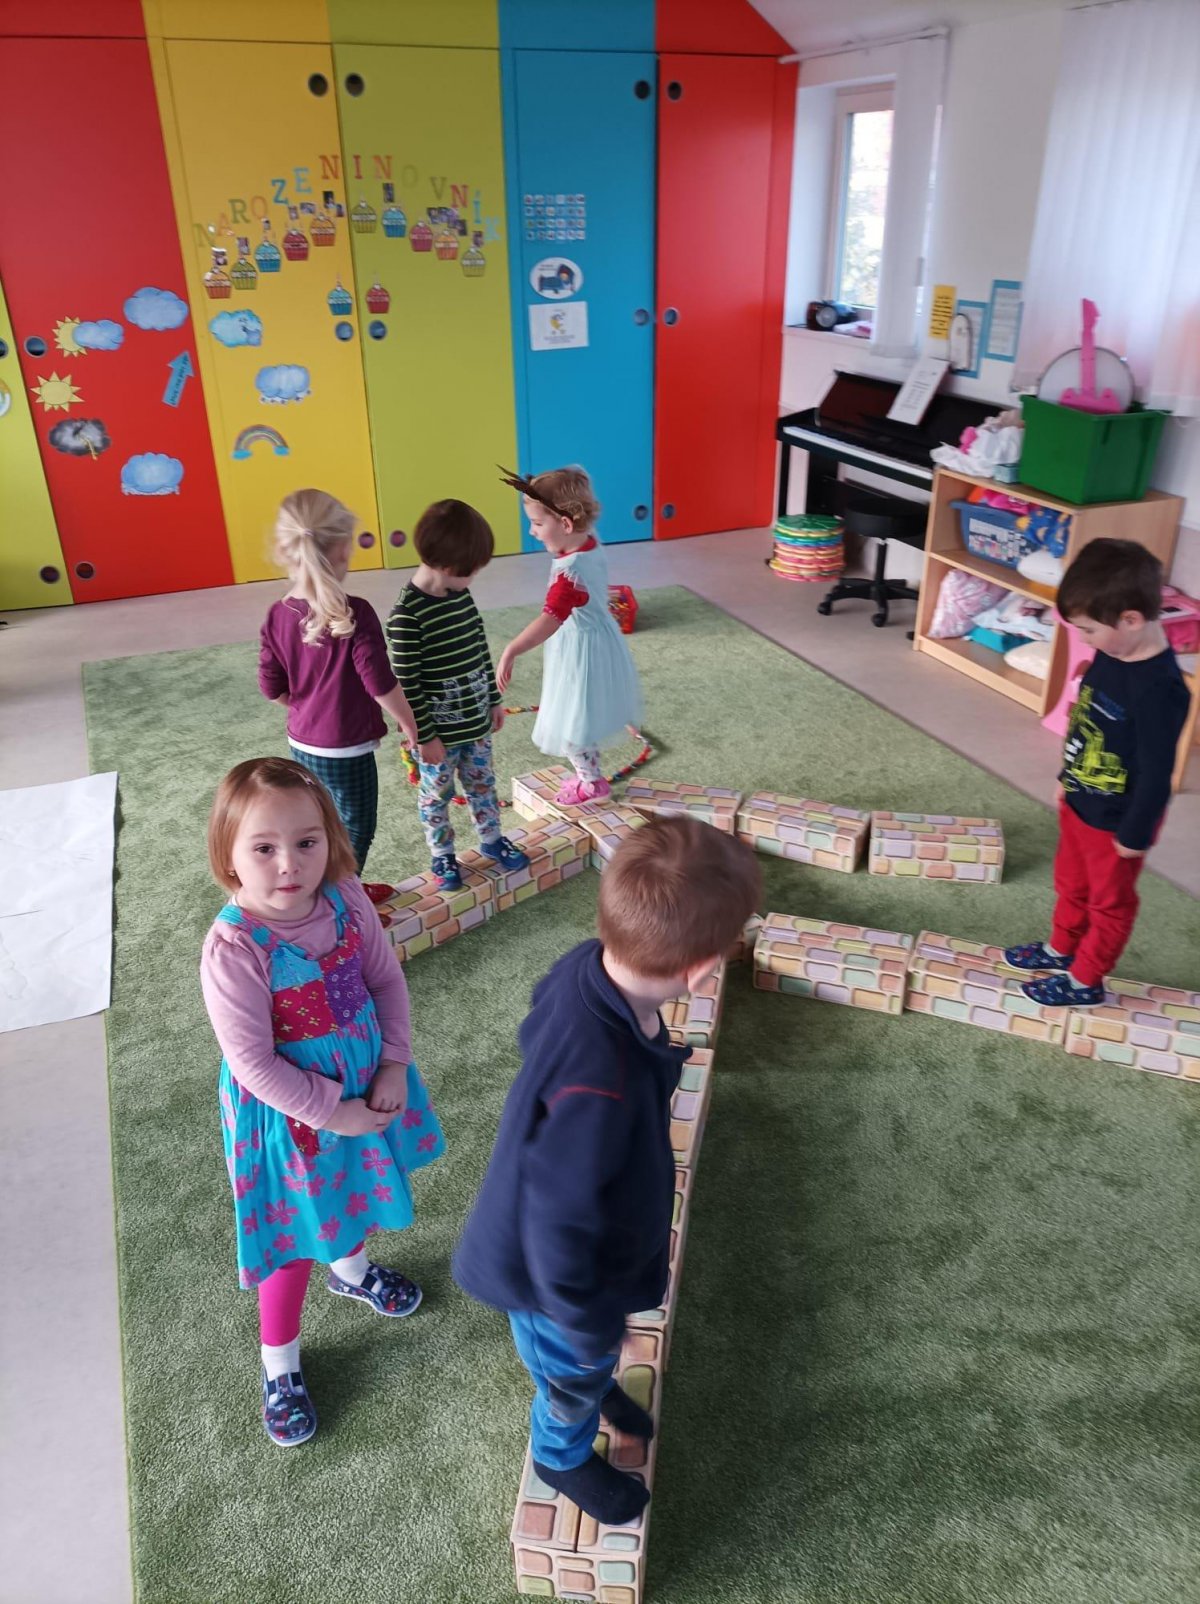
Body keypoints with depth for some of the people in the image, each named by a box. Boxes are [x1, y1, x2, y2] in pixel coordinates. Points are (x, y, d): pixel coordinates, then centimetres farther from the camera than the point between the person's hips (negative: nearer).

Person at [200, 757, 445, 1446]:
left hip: (366, 1083, 5)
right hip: (290, 1111, -5)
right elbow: (255, 1064, -26)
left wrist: (394, 1068, -12)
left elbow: (388, 980, -5)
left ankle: (351, 1267, 65)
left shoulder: (347, 901, -17)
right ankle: (280, 1363, 40)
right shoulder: (233, 949, -32)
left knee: (350, 1196, 32)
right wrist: (335, 1113, -20)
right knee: (296, 1240, 13)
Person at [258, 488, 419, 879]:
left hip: (302, 744, 6)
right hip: (347, 750, -6)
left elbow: (272, 688, 1)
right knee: (355, 830, 12)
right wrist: (410, 725, -6)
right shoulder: (354, 614, -23)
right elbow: (380, 684, -21)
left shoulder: (278, 616, -5)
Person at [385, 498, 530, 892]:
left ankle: (491, 839, 43)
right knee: (436, 795, 14)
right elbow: (406, 682, -21)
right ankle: (442, 854, 34)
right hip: (438, 733, -7)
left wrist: (494, 700, 14)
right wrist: (425, 736, -17)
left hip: (476, 722, 7)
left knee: (482, 783, 23)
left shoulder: (462, 595, -2)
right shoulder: (407, 615, -25)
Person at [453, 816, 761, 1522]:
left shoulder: (590, 966, -25)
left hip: (599, 1225, 6)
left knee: (598, 1349, 37)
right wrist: (589, 1325, -16)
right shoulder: (597, 1090, -49)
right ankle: (565, 1456, 60)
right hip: (558, 1277, -6)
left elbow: (536, 1033, -2)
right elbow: (558, 1228, -35)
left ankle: (597, 1387, 68)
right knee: (576, 1372, 28)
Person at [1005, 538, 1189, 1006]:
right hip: (1079, 802, 8)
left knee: (1109, 901, 16)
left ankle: (1085, 981, 33)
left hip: (1116, 821, -8)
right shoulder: (1111, 654, -7)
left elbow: (1156, 772, -26)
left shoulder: (1158, 688, -33)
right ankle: (1062, 948, 50)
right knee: (1071, 883, 27)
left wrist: (1135, 835, -17)